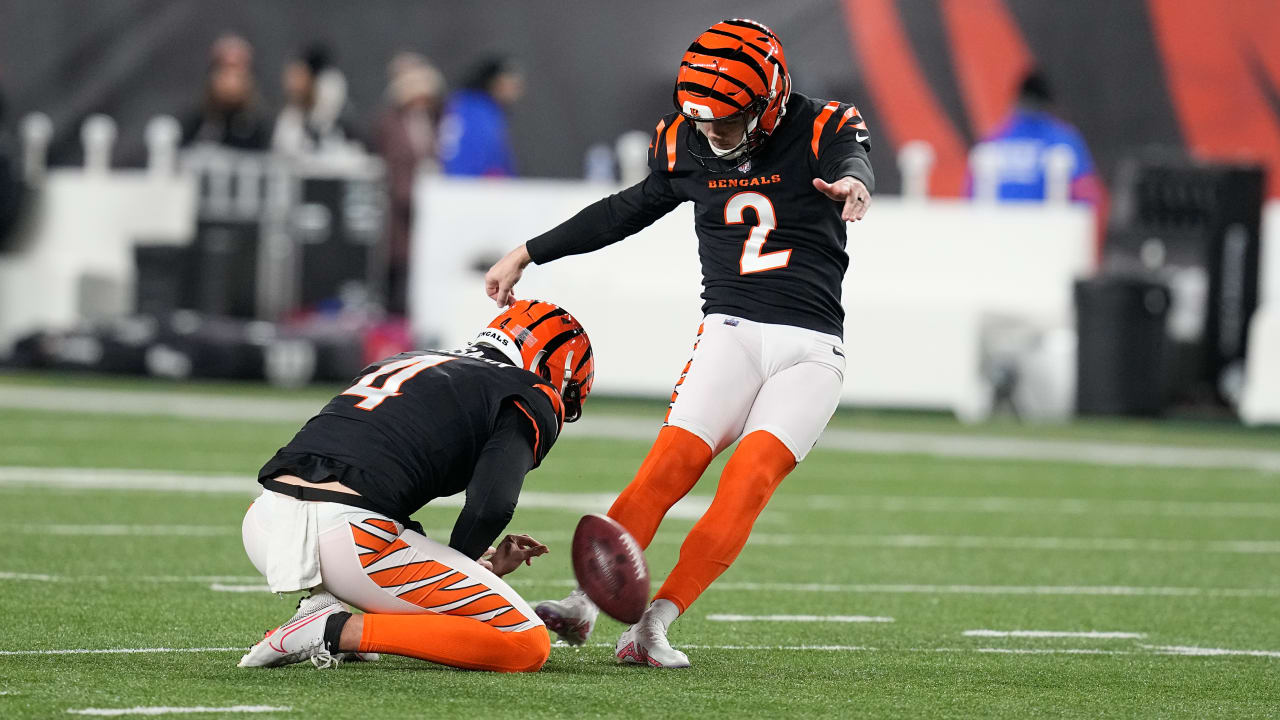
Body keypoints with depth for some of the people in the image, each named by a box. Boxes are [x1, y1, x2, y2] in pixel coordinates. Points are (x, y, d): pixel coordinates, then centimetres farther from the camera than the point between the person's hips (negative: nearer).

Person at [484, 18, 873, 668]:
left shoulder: (821, 131, -6)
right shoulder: (685, 143, 5)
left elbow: (852, 162, -29)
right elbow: (627, 211, 20)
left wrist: (853, 183, -55)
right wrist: (526, 255, 25)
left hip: (809, 348, -3)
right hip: (730, 330, 3)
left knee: (751, 476, -20)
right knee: (670, 464, -16)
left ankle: (653, 625, -25)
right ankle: (583, 606, -17)